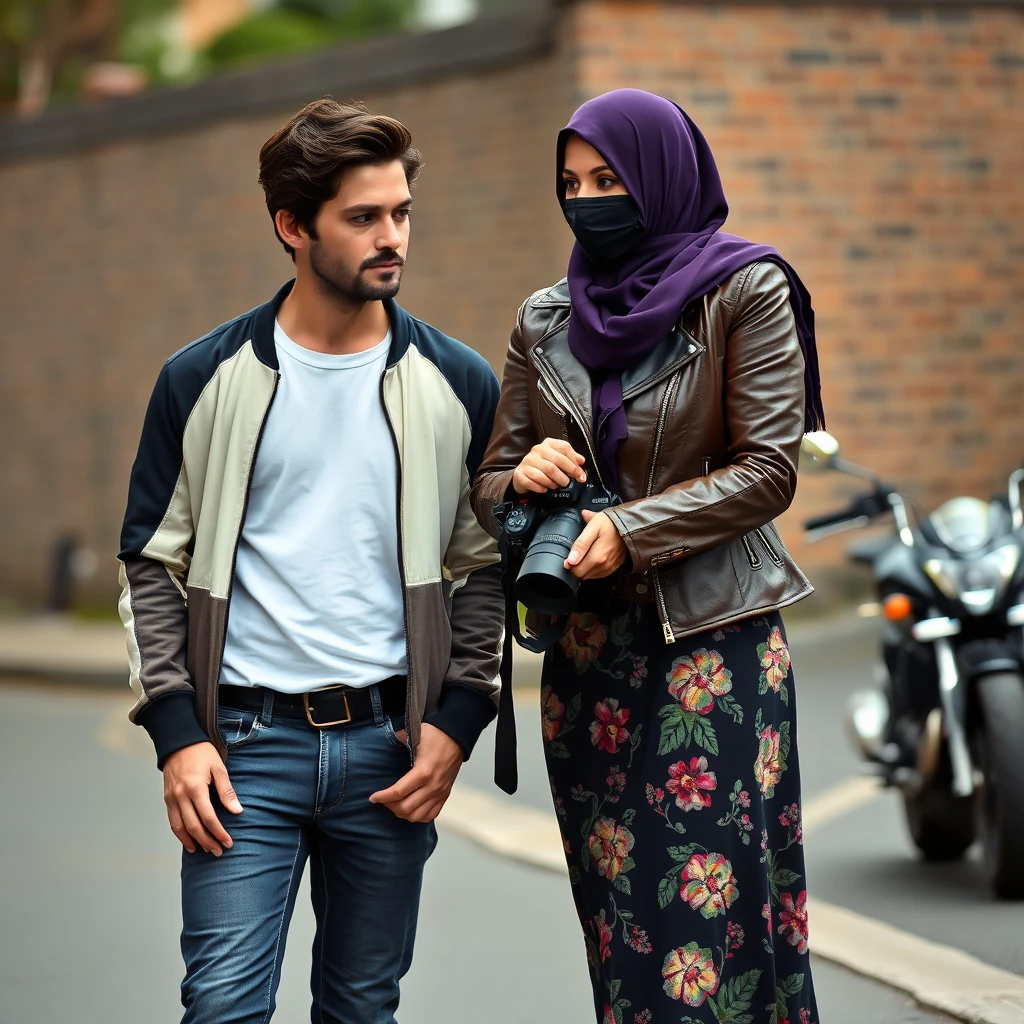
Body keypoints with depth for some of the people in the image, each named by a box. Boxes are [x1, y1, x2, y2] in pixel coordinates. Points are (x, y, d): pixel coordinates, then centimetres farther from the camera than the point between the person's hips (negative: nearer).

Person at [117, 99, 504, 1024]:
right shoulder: (206, 381, 1)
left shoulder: (456, 386, 5)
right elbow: (153, 564, 4)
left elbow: (484, 569, 10)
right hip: (246, 741, -1)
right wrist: (177, 732, -4)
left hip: (389, 742, 2)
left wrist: (458, 721, -1)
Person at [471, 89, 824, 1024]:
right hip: (587, 642, 5)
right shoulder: (546, 320, 12)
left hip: (713, 639, -5)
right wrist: (524, 479, -10)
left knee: (712, 905, -9)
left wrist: (631, 529, -16)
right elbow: (492, 480, 14)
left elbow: (769, 469, -7)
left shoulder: (743, 294, -1)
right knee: (618, 914, 5)